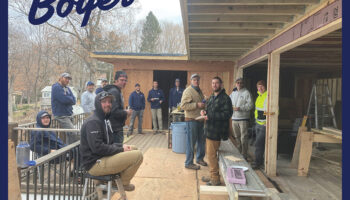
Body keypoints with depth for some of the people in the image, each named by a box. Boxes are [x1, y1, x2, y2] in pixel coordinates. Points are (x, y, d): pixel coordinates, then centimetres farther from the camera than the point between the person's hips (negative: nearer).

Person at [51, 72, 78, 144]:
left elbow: (74, 101, 8)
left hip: (69, 115, 9)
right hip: (61, 116, -9)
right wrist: (70, 99, 0)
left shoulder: (67, 88, 19)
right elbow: (64, 99, -20)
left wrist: (68, 99, -11)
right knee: (74, 134, -19)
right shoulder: (56, 87, -7)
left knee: (70, 135, 10)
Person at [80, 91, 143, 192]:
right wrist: (120, 150, -16)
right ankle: (123, 183, 4)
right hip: (95, 164, -11)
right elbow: (97, 147, -25)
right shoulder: (93, 122, -16)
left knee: (133, 149, 17)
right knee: (138, 155, -18)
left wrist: (121, 146, 1)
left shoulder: (104, 119, 17)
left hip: (103, 157, 11)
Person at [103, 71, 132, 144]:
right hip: (115, 129, -10)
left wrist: (124, 112, 7)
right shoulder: (114, 91, -18)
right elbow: (114, 111, -26)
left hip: (118, 127, 10)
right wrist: (126, 113, -12)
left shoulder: (118, 91, 15)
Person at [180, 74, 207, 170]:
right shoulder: (188, 91, -12)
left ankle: (200, 158, 34)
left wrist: (204, 104, 10)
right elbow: (183, 105, -20)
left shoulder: (199, 90, 16)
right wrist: (197, 105, -23)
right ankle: (189, 163, 11)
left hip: (200, 119, 9)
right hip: (192, 120, -9)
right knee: (191, 142, -1)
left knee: (201, 140, 17)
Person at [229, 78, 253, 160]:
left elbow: (250, 105, -13)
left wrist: (240, 108, -20)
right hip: (234, 118, 6)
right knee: (237, 137, 14)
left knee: (243, 138, -5)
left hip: (243, 118, -6)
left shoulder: (246, 93, -5)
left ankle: (244, 156, 2)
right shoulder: (233, 93, 15)